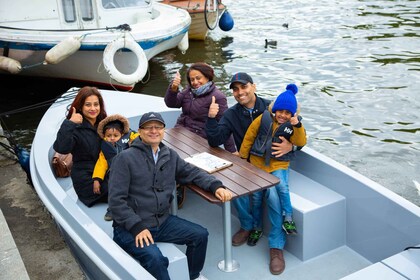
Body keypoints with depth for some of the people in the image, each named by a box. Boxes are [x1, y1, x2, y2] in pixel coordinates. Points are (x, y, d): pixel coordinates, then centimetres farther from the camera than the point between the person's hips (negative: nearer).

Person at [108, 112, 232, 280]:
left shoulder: (170, 156, 8)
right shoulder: (125, 158, -11)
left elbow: (193, 173, 12)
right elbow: (116, 200, -14)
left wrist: (216, 186, -7)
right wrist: (137, 226, -21)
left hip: (163, 222, 7)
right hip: (130, 228, -6)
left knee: (200, 235, 2)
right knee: (155, 257, -31)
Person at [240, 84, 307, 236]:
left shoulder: (293, 124, -2)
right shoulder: (264, 118, -6)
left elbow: (300, 142, -15)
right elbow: (249, 137, 3)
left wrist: (297, 126, -30)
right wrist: (243, 157, 8)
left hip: (279, 163, 0)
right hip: (258, 161, 1)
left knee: (282, 187, -25)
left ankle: (288, 219, -6)